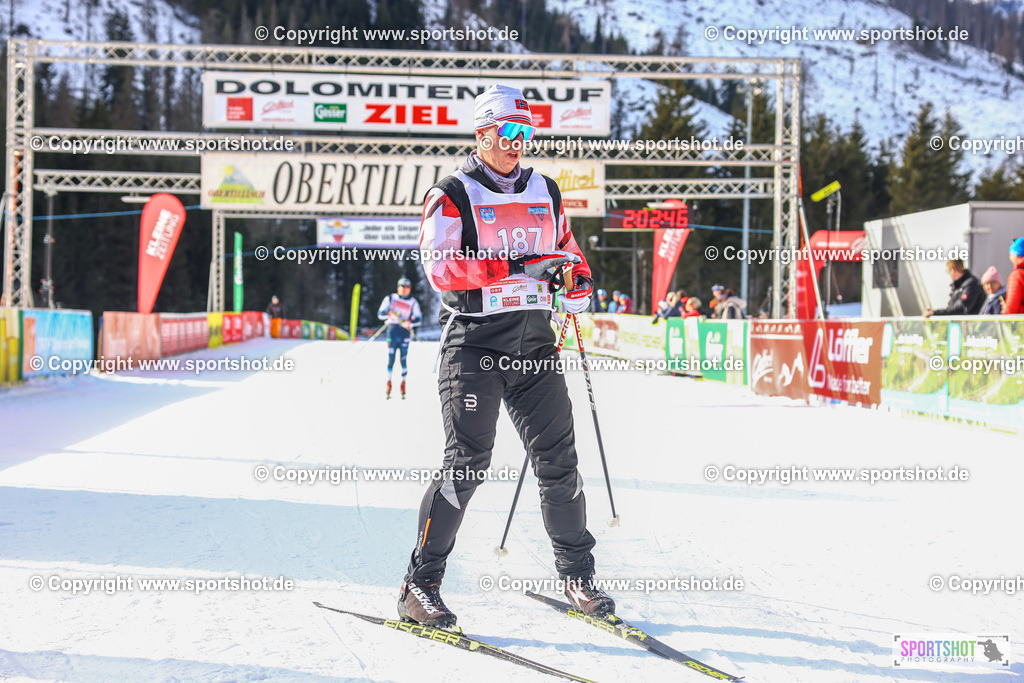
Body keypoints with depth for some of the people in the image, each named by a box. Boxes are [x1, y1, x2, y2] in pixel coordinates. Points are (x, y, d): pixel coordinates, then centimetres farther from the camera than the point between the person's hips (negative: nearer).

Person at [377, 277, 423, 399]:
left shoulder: (413, 303, 8)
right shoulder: (390, 299, 9)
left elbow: (419, 318, 0)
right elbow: (380, 314, 3)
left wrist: (409, 322, -21)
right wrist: (390, 314, -18)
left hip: (405, 332, 0)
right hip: (392, 331, 0)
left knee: (403, 360, -7)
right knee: (391, 359, -4)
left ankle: (403, 385, 3)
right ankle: (389, 383, 8)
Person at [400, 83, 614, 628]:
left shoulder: (546, 192, 15)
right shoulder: (452, 196, -2)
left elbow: (568, 251, 27)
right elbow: (440, 267, -16)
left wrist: (578, 282, 2)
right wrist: (518, 266, -25)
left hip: (534, 341, 5)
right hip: (474, 343, -5)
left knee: (558, 461, 4)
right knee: (467, 461, -10)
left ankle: (578, 574, 17)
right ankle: (420, 585, -1)